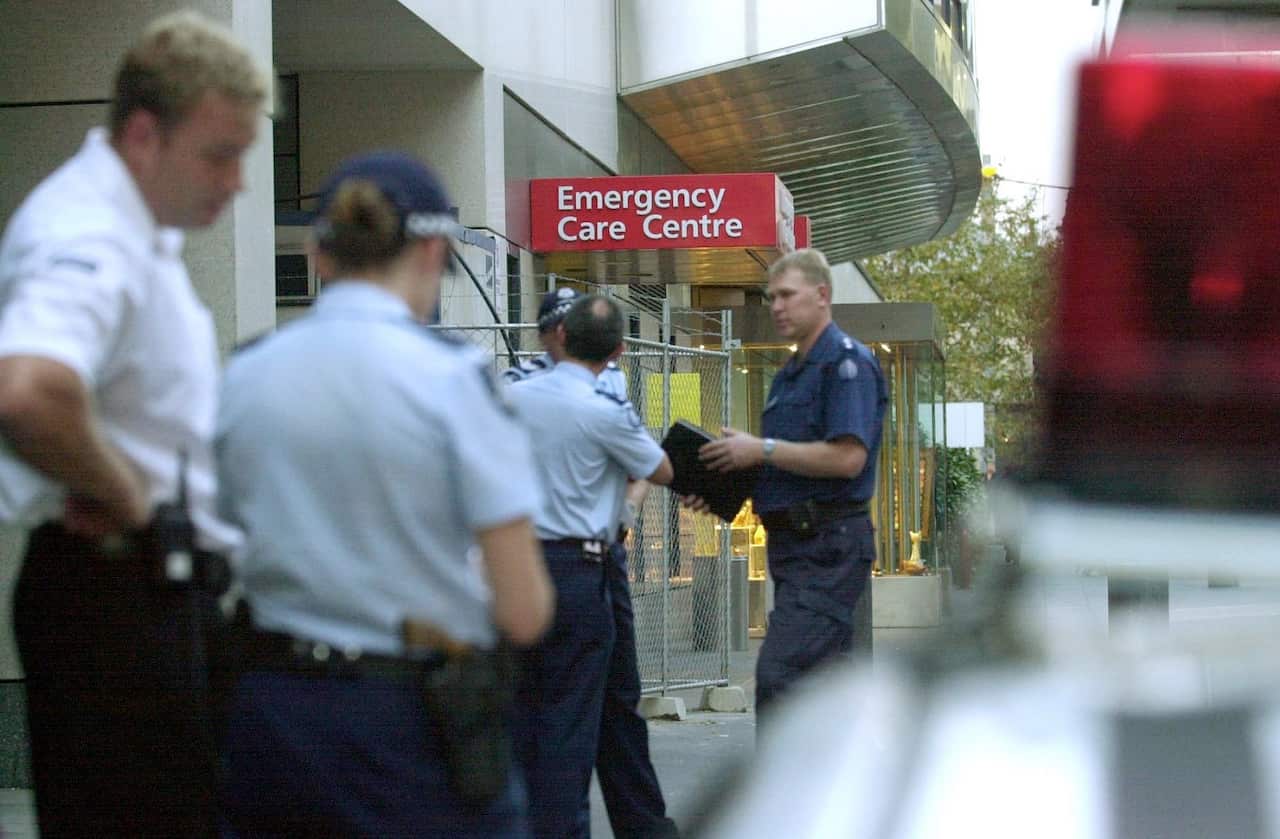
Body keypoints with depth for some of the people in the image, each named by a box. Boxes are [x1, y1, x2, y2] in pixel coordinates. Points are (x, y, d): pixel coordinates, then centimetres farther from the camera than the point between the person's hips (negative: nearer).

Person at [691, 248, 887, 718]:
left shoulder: (848, 362, -10)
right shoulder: (788, 376, 20)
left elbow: (847, 458, -21)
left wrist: (763, 450, -15)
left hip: (828, 546, -10)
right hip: (794, 542, 10)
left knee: (779, 676, -17)